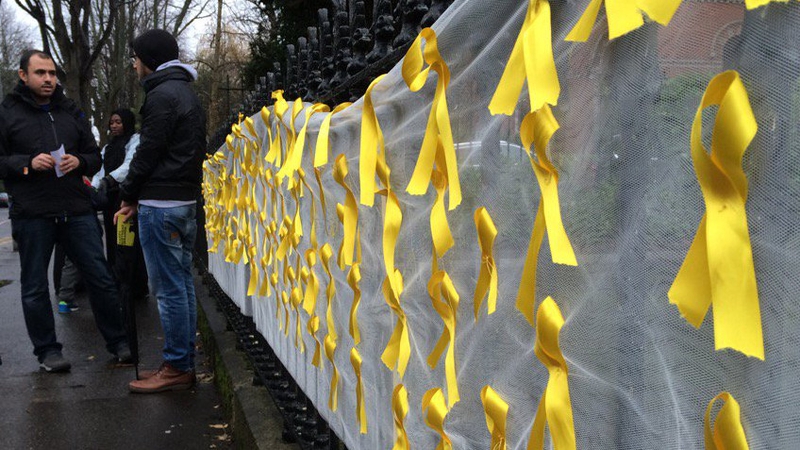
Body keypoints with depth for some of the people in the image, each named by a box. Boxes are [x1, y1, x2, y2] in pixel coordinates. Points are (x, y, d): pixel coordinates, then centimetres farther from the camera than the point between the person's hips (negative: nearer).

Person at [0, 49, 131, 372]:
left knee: (100, 277, 5)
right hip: (31, 214, -2)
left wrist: (79, 162, -4)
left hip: (76, 210, 3)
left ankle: (118, 342, 17)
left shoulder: (71, 112, 13)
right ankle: (46, 350, 21)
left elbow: (95, 156, 17)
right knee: (35, 287, 6)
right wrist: (28, 163, -15)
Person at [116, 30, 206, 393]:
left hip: (161, 203, -10)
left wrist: (128, 196, -1)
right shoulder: (187, 93, 19)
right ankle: (185, 363, 18)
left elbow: (148, 152, -15)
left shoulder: (162, 95, -12)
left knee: (168, 289, -5)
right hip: (187, 200, 10)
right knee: (183, 283, 12)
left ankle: (176, 368, 0)